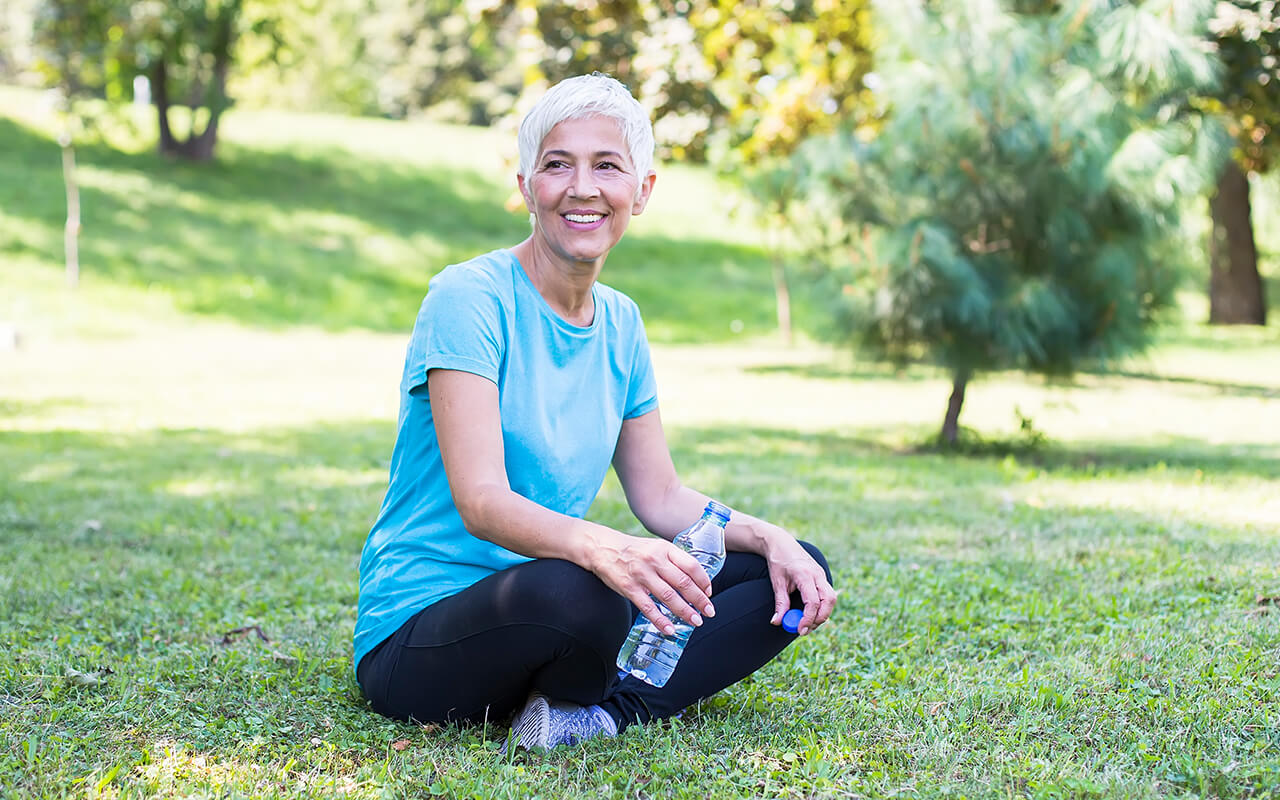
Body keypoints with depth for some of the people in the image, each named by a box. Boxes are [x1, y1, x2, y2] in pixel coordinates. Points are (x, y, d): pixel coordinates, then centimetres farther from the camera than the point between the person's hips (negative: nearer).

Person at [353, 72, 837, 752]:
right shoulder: (468, 298, -14)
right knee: (576, 592, -40)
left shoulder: (619, 322, 9)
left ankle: (608, 708, -16)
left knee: (796, 574, -1)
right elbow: (480, 500, -25)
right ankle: (577, 700, -8)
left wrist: (769, 538, -5)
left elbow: (661, 497, 14)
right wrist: (599, 548, -44)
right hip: (415, 637, -7)